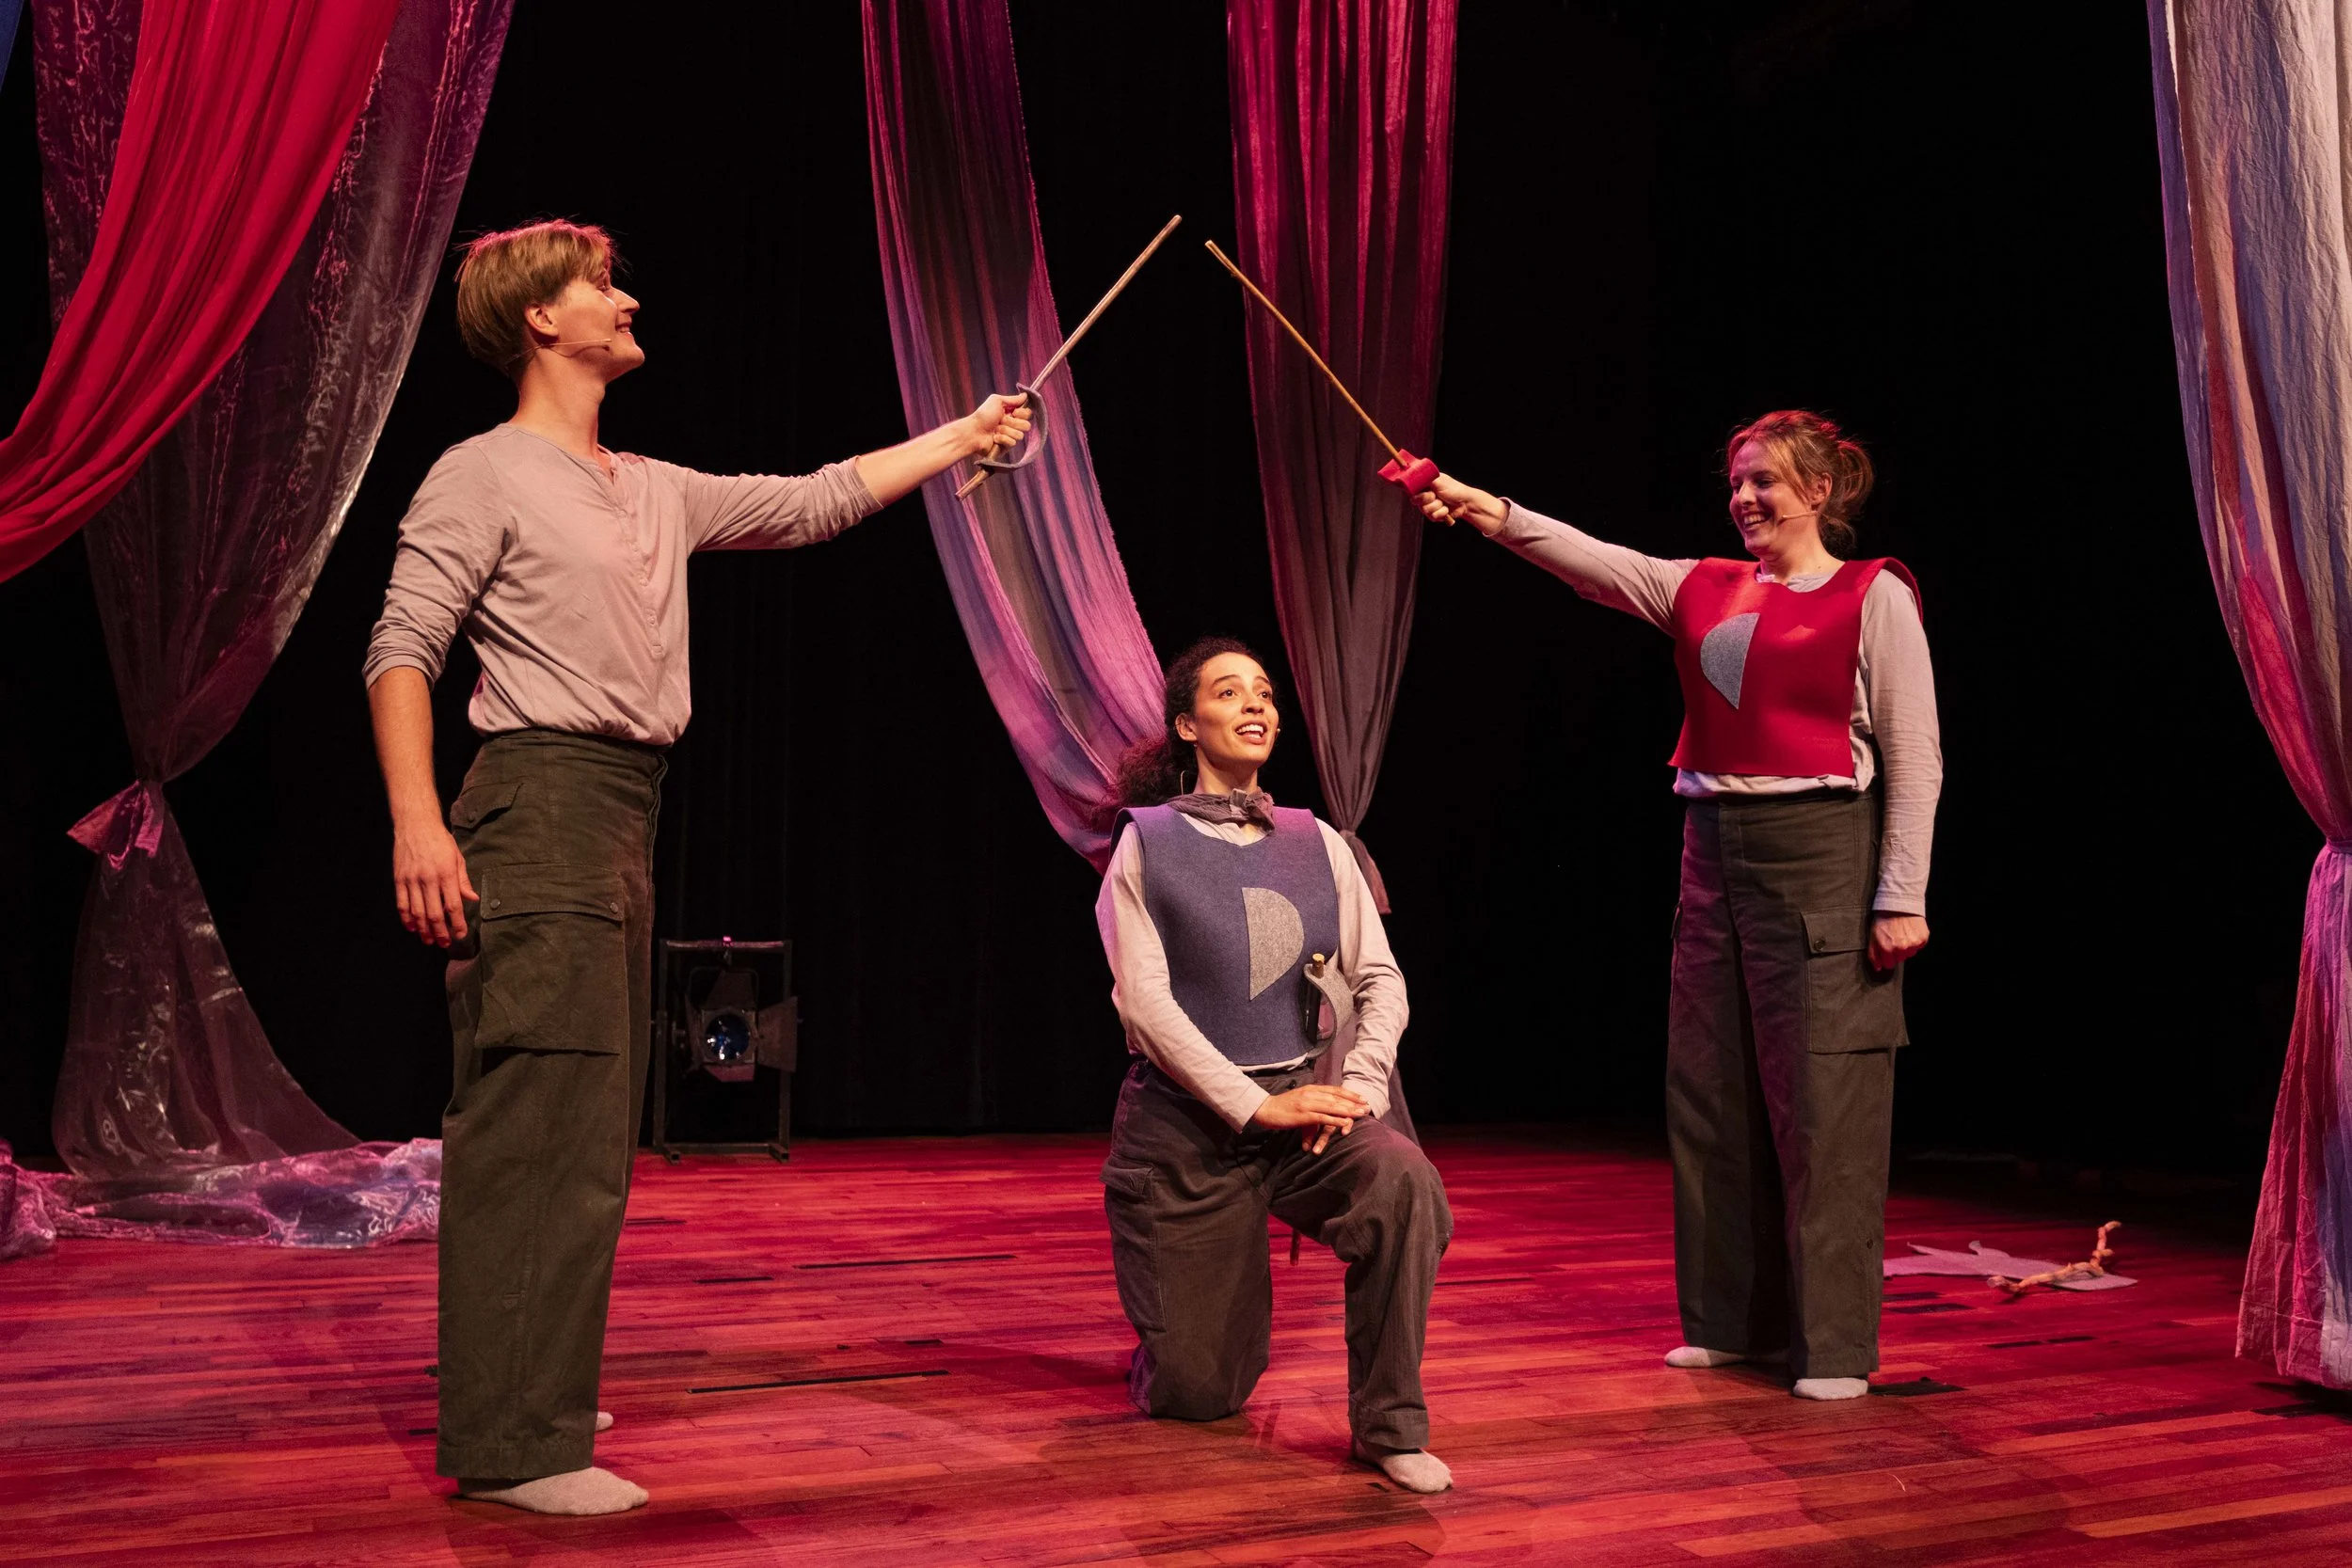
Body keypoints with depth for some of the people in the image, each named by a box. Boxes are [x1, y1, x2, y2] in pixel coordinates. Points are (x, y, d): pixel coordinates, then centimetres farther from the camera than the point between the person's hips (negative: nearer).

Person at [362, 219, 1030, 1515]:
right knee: (544, 1118, -12)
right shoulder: (484, 476, -1)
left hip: (623, 821, 9)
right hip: (544, 798, -9)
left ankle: (529, 1396, 23)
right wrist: (416, 824, -21)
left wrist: (960, 436, 29)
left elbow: (814, 503, 27)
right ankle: (509, 1442, -8)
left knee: (587, 1120, 12)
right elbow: (401, 649, -9)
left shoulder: (657, 492, 21)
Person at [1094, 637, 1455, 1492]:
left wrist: (1360, 1086, -13)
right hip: (1187, 1124, -2)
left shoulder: (1317, 843, 8)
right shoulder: (1147, 843, -2)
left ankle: (1391, 1425, -16)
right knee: (1195, 1398, 0)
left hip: (1305, 1103, 2)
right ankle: (1207, 1314, 37)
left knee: (1404, 1179, -32)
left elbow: (1382, 980, 6)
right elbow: (1145, 1002, -11)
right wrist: (1257, 1105, -18)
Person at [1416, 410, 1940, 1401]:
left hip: (1820, 859, -6)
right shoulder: (1703, 591, 13)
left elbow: (1914, 758, -5)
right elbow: (1594, 561, 0)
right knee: (1711, 1096, 9)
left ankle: (1836, 1346, 7)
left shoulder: (1873, 596, -2)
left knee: (1822, 1106, -3)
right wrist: (1492, 515, -15)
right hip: (1715, 855, 6)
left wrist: (1900, 898, -11)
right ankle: (1736, 1321, 21)